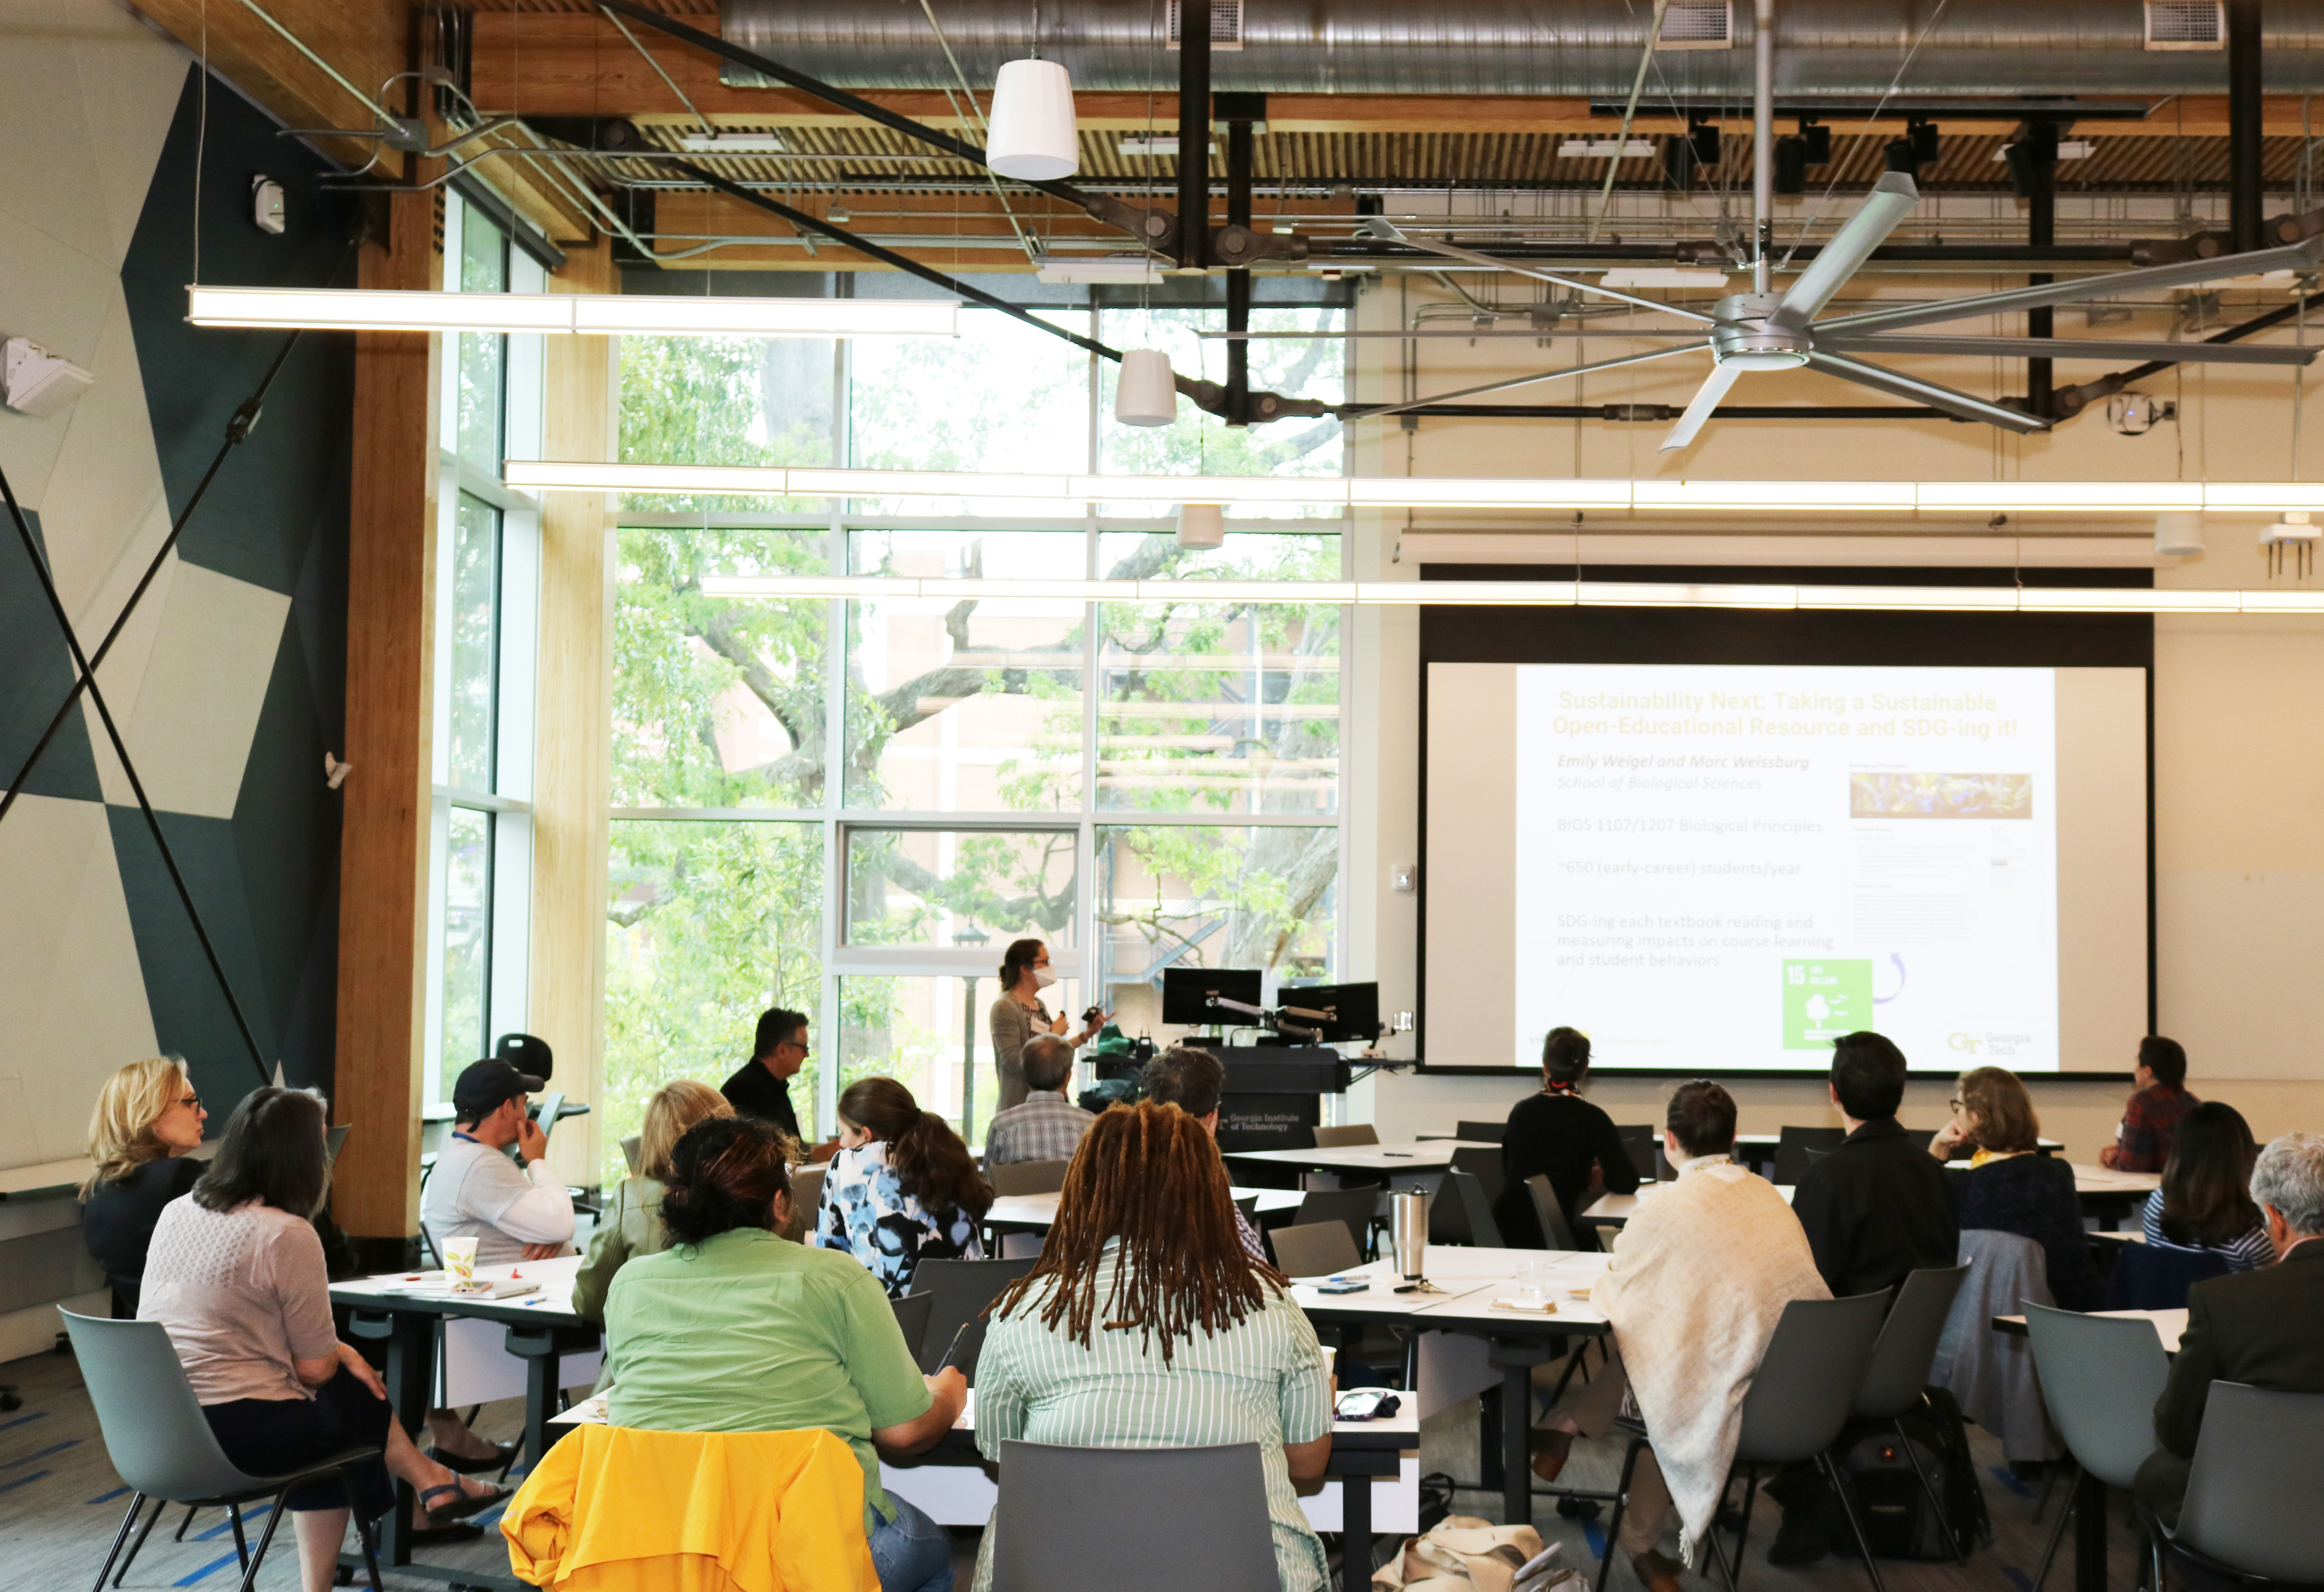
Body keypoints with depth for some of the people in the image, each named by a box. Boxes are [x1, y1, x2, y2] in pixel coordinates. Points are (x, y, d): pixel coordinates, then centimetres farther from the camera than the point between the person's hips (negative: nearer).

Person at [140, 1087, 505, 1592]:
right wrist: (343, 1355, 13)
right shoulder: (288, 1235, -15)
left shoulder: (176, 1213, 7)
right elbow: (314, 1369, -10)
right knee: (360, 1395, 17)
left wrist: (339, 1353, 17)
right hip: (236, 1434, -7)